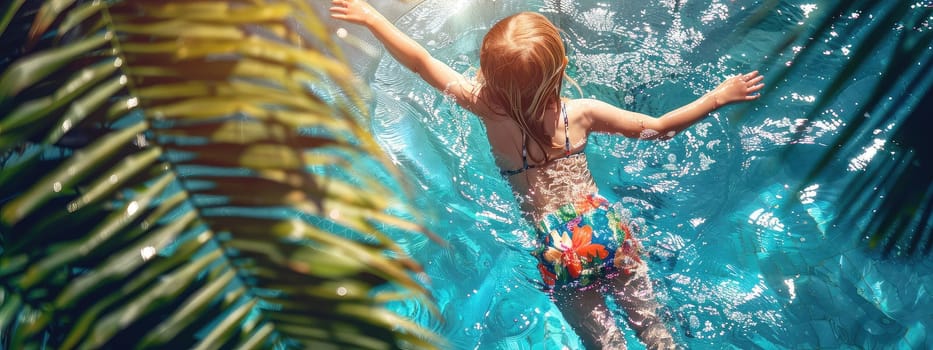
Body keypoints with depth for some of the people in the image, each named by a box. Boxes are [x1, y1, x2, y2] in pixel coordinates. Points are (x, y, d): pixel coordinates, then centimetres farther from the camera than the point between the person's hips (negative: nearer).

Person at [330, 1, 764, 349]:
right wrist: (717, 97, 7)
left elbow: (421, 62, -8)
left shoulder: (489, 109, -16)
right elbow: (659, 128, -4)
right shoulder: (581, 112, -12)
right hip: (605, 227, 1)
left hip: (558, 248, -1)